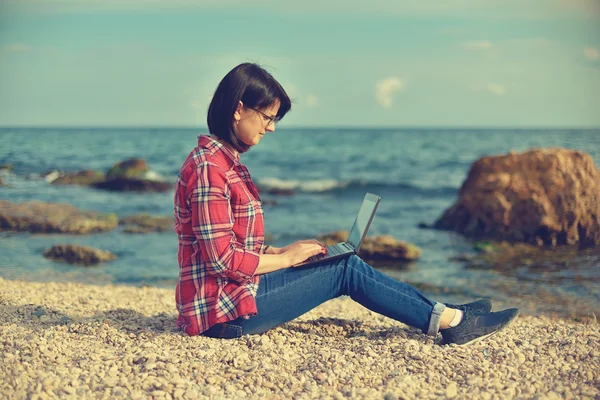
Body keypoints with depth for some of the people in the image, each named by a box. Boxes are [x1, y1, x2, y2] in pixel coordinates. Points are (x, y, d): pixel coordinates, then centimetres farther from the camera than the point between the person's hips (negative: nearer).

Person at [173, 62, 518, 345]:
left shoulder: (225, 160, 13)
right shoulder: (209, 167, -19)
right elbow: (223, 260, -23)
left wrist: (280, 251, 4)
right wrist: (286, 258, -11)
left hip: (234, 290, 9)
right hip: (223, 310, -9)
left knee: (346, 264, 6)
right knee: (347, 269, -7)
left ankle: (446, 313, 9)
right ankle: (451, 321, 1)